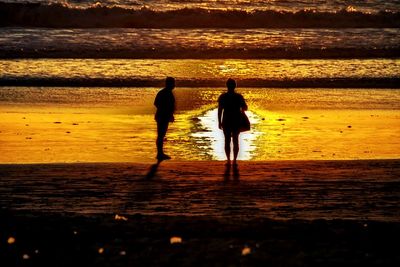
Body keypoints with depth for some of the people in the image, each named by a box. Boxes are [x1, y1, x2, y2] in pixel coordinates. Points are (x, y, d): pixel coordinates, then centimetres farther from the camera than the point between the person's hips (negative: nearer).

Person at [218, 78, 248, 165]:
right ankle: (234, 160, 5)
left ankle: (228, 160, 3)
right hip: (237, 121, 1)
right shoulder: (239, 96, -4)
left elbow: (220, 110, -7)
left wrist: (219, 122, -1)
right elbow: (245, 108, 0)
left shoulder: (222, 97, -5)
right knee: (235, 140, 8)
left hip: (226, 121, -1)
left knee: (227, 140, 7)